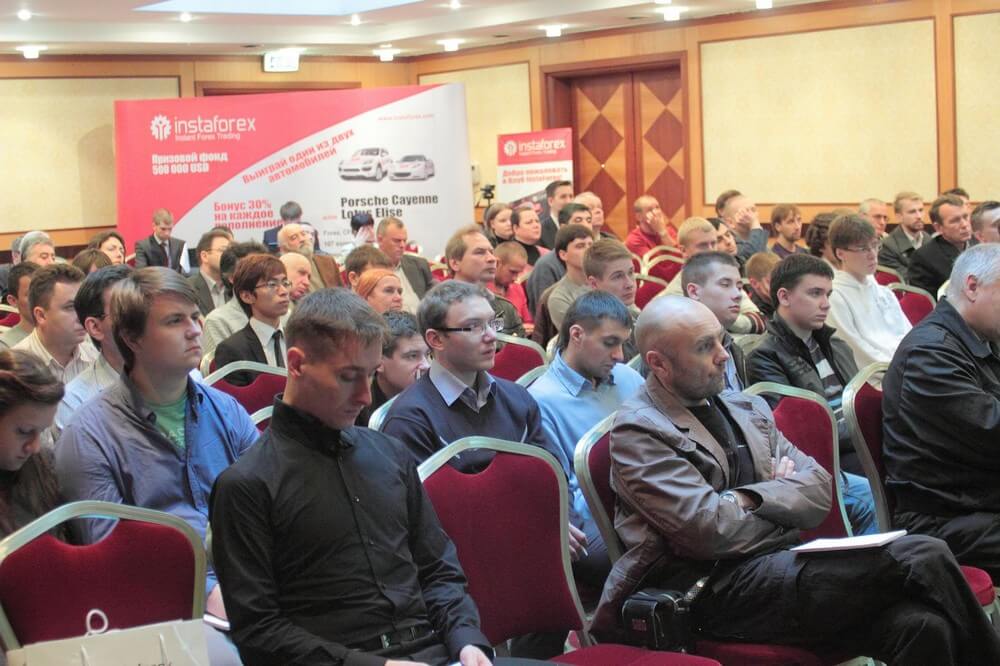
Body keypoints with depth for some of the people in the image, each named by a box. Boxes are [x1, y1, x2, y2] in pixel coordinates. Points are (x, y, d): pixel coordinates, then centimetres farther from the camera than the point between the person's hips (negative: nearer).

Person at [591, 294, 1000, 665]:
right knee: (922, 559, -18)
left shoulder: (746, 408, 18)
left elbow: (819, 488, 12)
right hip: (715, 592, -7)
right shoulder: (637, 431, -5)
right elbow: (710, 530, -14)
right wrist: (784, 495, 2)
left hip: (784, 561, 7)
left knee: (922, 626, -23)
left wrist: (754, 497, -6)